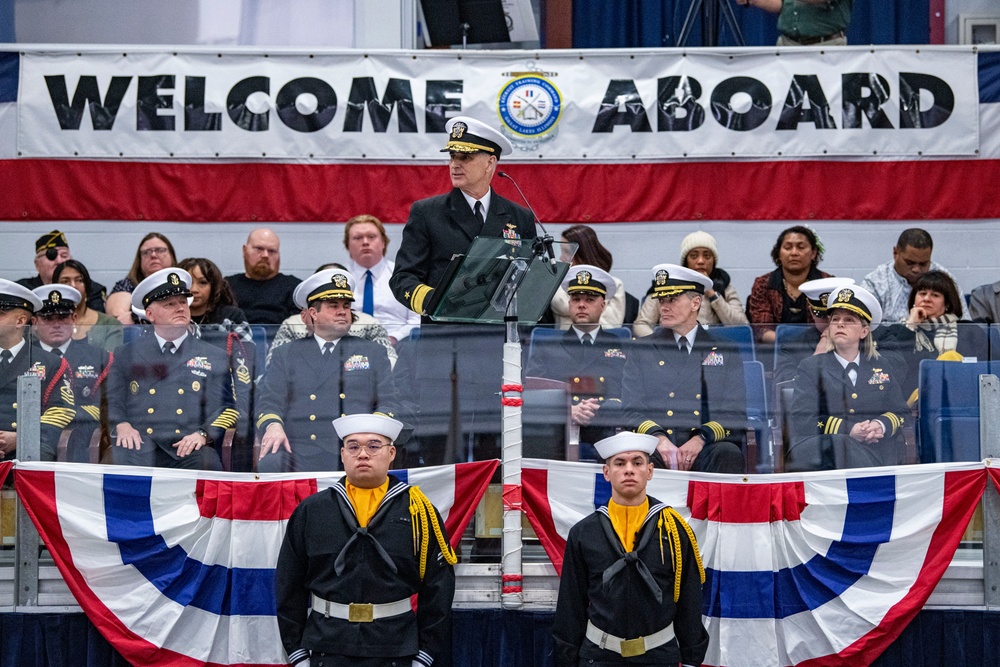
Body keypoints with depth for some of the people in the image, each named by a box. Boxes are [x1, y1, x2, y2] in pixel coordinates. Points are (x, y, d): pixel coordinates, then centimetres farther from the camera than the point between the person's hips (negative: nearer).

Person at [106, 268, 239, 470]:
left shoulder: (214, 358, 17)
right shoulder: (127, 354, 21)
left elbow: (224, 407, 9)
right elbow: (113, 399, 15)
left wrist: (204, 434, -11)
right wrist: (121, 424, -8)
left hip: (187, 447, 0)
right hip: (140, 444, 0)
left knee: (206, 464, -34)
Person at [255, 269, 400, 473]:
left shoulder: (373, 353, 23)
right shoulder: (286, 355, 22)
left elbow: (388, 403, 15)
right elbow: (269, 400, 11)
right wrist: (272, 425, -13)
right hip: (296, 453, 0)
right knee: (269, 465, -33)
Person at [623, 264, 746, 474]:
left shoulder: (725, 352, 16)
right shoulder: (642, 350, 18)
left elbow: (736, 415, 7)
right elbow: (632, 411, 8)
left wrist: (701, 438, -13)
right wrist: (658, 438, -14)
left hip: (706, 450, 1)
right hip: (656, 447, -1)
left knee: (729, 454, -33)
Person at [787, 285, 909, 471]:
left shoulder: (882, 367, 21)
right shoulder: (810, 367, 11)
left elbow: (901, 412, 16)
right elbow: (802, 419, -2)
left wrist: (881, 426, -9)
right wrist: (848, 430, -14)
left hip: (882, 459, 3)